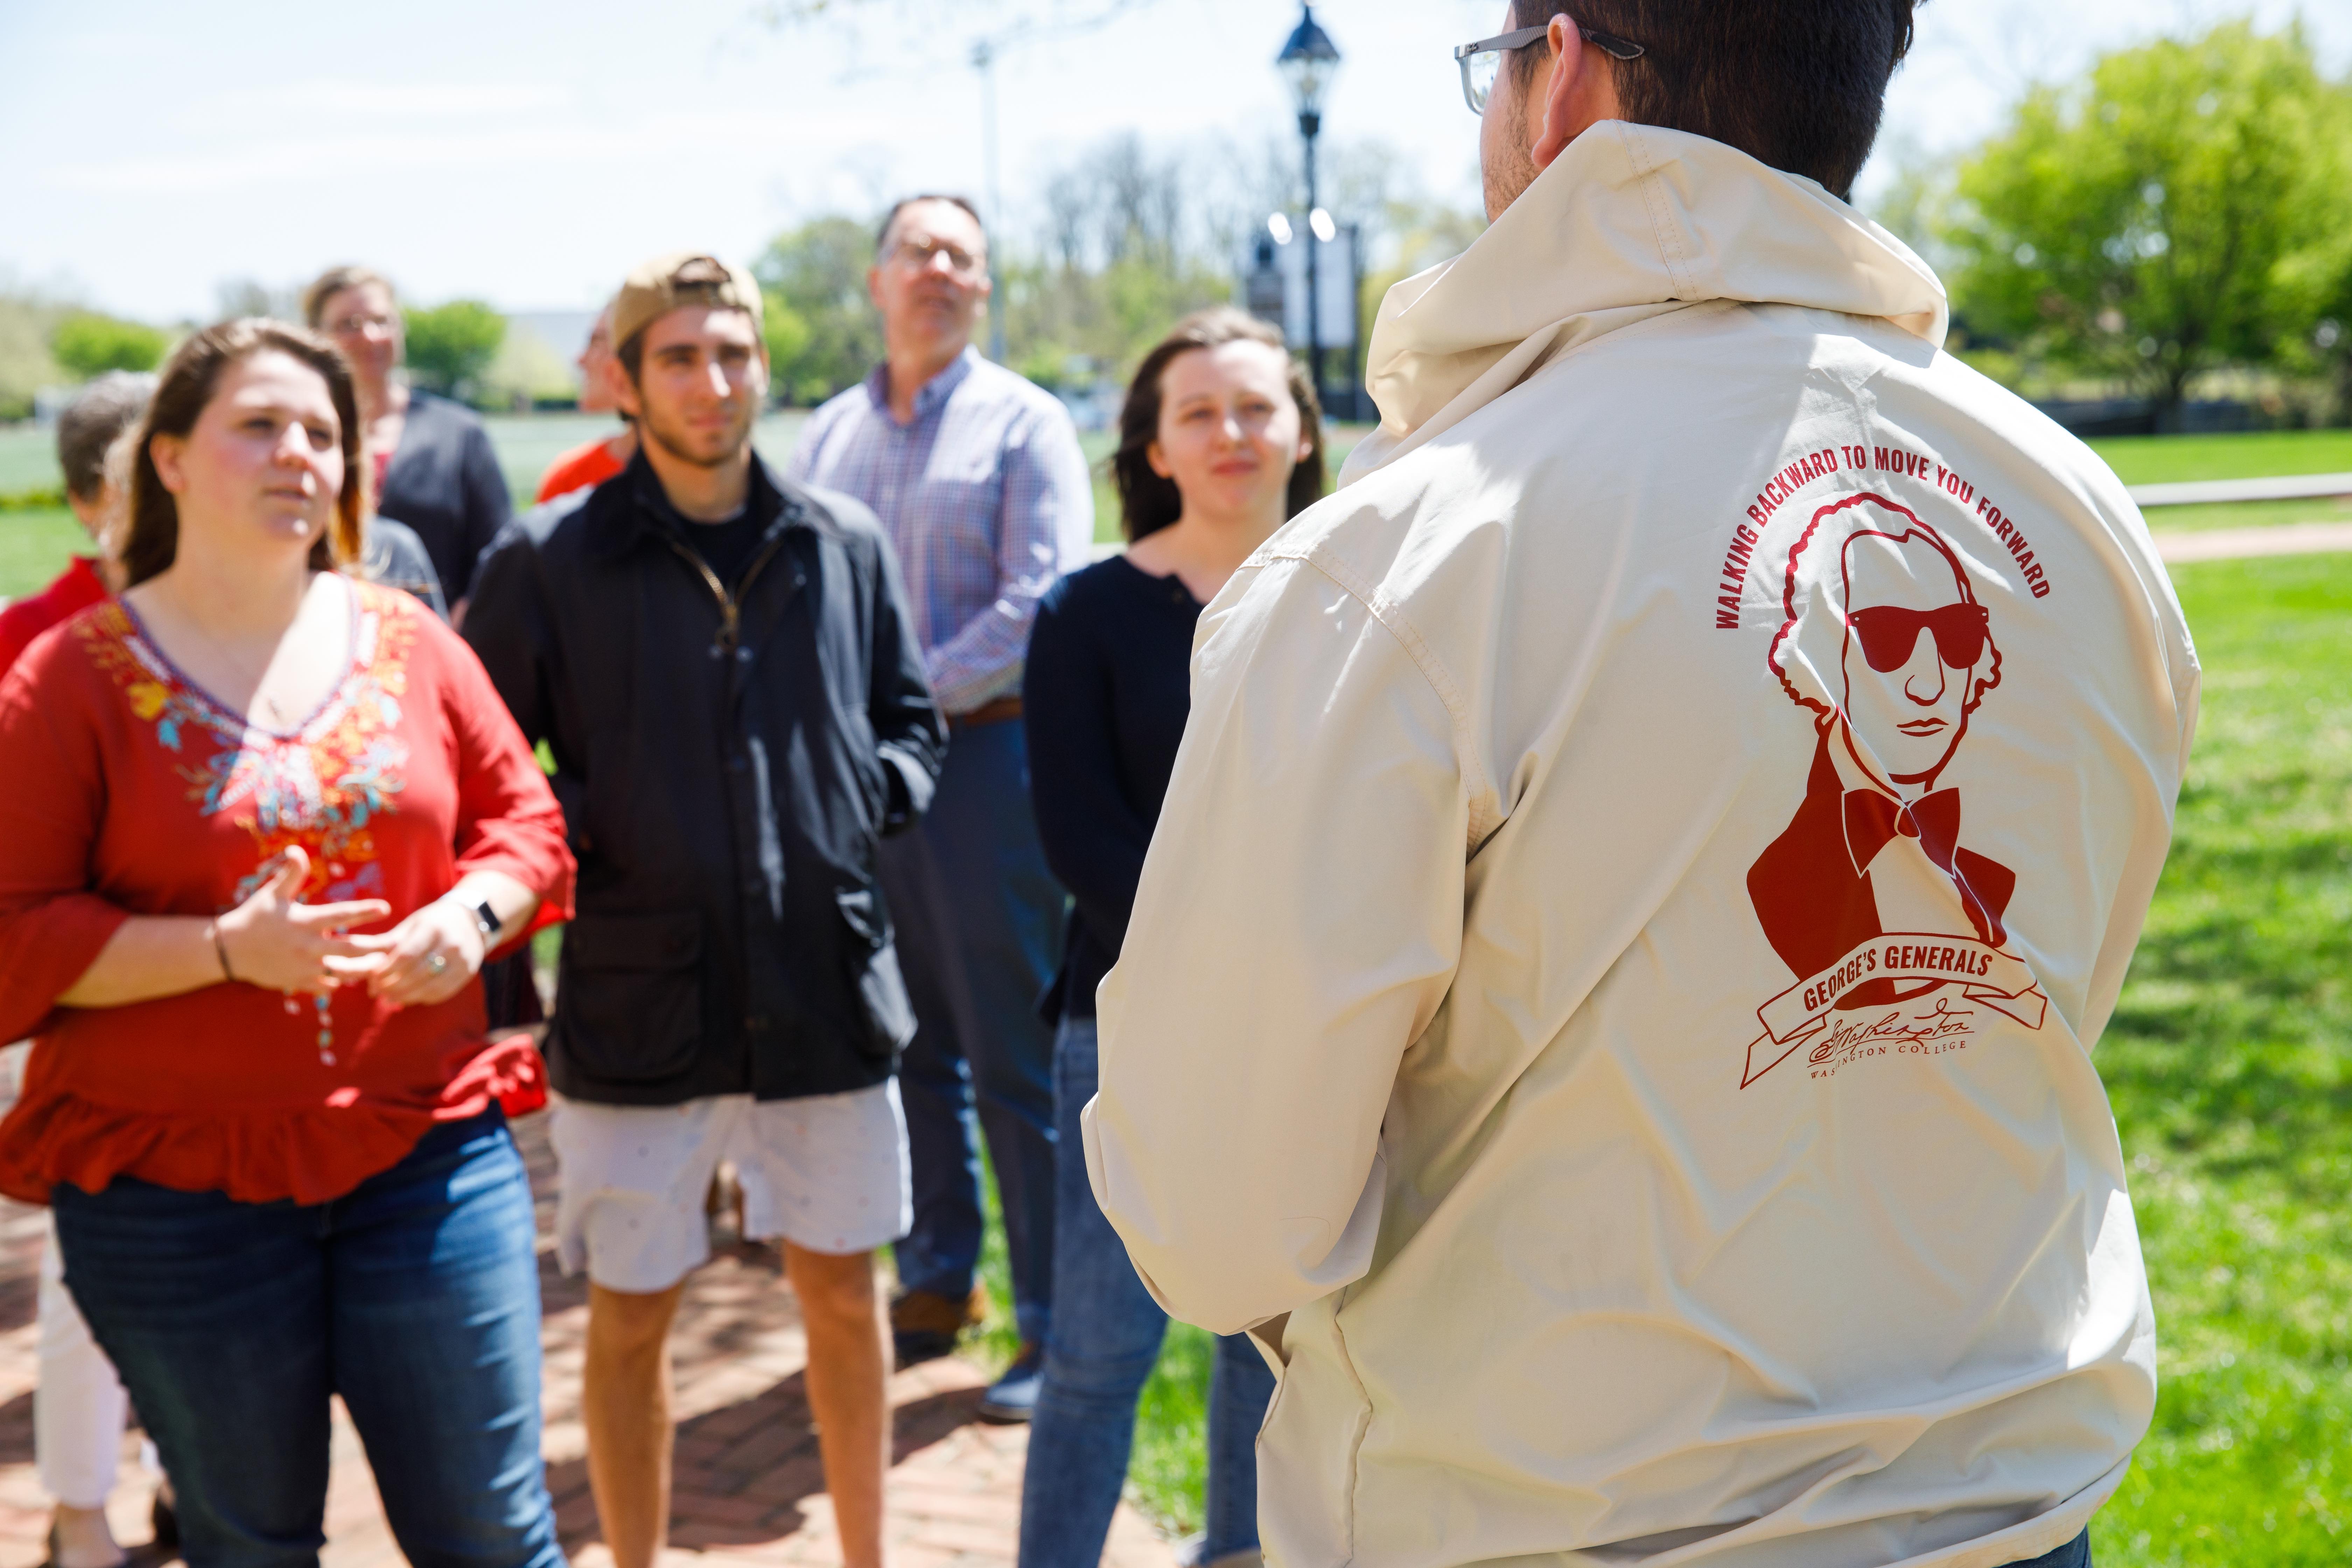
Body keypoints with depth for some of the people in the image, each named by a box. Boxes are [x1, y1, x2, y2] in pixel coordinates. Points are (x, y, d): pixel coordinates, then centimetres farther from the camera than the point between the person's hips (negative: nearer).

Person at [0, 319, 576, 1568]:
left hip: (426, 1150, 2)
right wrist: (225, 949, -20)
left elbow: (524, 820, 12)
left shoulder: (411, 645, 5)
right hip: (179, 1186, -2)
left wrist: (472, 914, -10)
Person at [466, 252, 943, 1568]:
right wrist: (583, 841, -15)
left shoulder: (846, 545, 5)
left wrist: (863, 801, -3)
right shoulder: (551, 560, -3)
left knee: (844, 1292, 14)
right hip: (636, 998, -2)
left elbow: (912, 724, 16)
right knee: (632, 1315, 9)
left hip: (826, 984, 3)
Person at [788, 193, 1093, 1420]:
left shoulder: (1024, 424, 0)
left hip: (983, 755, -5)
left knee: (1019, 1063, -2)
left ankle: (1056, 1323, 6)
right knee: (906, 1044, 12)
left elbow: (1040, 604, -11)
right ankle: (934, 1279, 26)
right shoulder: (827, 435, 15)